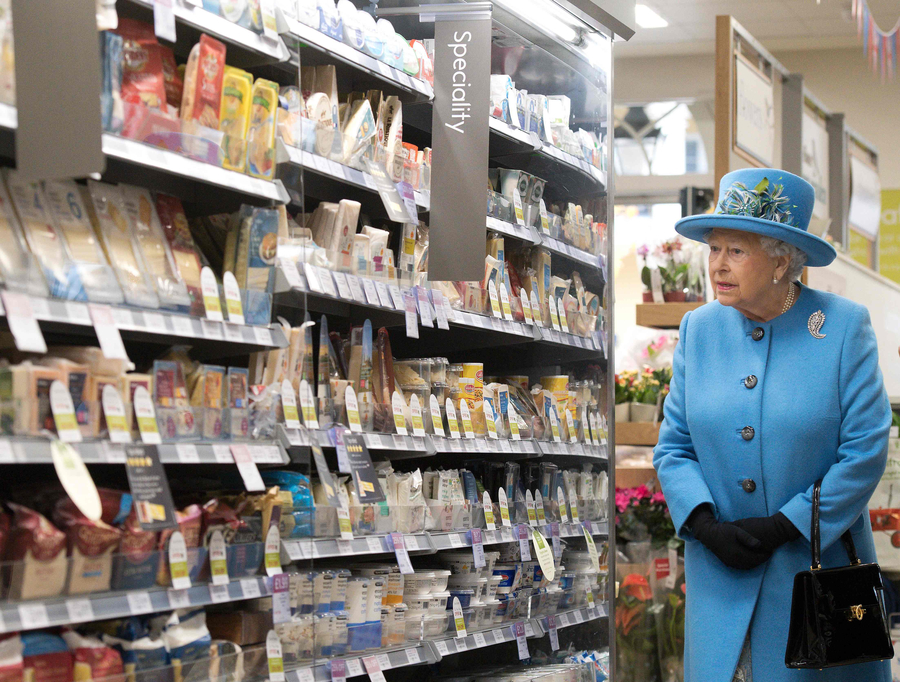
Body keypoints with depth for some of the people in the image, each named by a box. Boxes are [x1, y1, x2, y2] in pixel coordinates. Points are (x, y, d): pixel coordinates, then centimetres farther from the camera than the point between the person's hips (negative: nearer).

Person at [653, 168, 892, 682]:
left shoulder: (844, 326, -7)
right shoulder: (699, 329, 4)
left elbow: (865, 452, -10)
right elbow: (674, 447, 6)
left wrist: (785, 526, -15)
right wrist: (707, 526, -11)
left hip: (819, 566, -3)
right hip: (721, 573, 3)